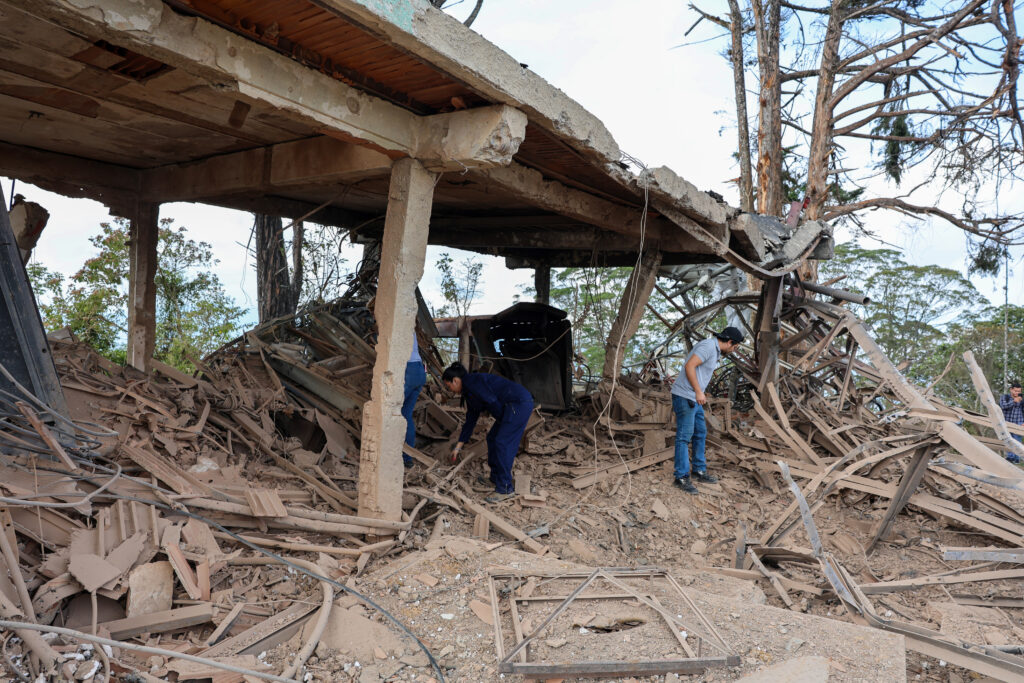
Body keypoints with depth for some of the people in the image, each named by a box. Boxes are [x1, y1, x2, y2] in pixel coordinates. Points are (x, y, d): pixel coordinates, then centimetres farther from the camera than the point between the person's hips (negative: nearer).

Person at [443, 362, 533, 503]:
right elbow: (470, 421, 25)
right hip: (511, 406, 10)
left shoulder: (472, 381, -11)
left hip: (519, 402, -10)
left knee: (502, 443, -10)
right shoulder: (469, 392, 20)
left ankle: (505, 489, -5)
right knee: (492, 438, 16)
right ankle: (495, 478, 28)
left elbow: (493, 402, -16)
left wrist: (503, 422, 0)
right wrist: (458, 447, 28)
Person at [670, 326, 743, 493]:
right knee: (684, 436, -5)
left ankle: (699, 470, 28)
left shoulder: (713, 349, 16)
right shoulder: (709, 345, -15)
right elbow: (689, 366, -25)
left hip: (693, 398, 10)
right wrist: (699, 392, -25)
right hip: (684, 396, -10)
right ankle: (682, 476, 2)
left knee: (700, 434, 16)